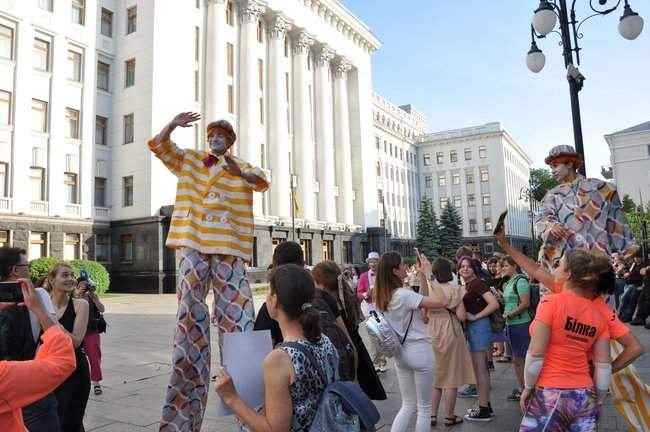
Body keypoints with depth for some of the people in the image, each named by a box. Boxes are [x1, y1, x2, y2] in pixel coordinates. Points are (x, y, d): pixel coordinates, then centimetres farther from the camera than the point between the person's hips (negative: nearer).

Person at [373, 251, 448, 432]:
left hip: (400, 353, 8)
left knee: (408, 405, 19)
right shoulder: (404, 294, -22)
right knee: (424, 408, 9)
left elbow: (423, 299, 12)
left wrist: (422, 275, 6)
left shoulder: (382, 296, 3)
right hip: (419, 351, -7)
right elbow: (441, 303, -25)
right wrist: (429, 274, -17)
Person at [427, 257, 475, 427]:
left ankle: (432, 415, 17)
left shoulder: (427, 288, -4)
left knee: (435, 375, 16)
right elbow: (461, 316, -11)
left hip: (431, 333, 3)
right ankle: (449, 416, 19)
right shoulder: (456, 289, -8)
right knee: (451, 375, 10)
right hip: (450, 332, -2)